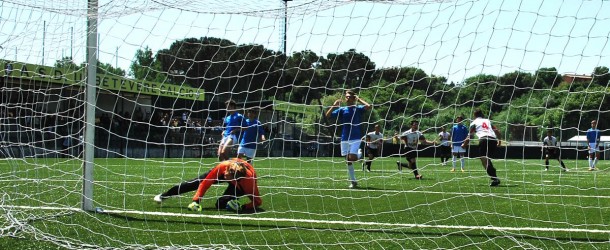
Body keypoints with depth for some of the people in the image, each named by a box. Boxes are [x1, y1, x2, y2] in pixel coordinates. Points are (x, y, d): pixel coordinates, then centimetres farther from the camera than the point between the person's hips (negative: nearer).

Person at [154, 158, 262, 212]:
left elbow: (258, 201, -32)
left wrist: (242, 208, -44)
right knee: (198, 182, 0)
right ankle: (163, 196, 16)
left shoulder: (249, 180, -45)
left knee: (220, 204, -24)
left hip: (240, 186, -2)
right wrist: (196, 201, -31)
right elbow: (205, 183, -29)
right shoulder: (223, 166, -40)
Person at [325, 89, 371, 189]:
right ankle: (353, 181, 11)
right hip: (345, 138, 4)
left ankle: (360, 156, 13)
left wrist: (359, 99, -11)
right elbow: (328, 115, 1)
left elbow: (368, 106, -19)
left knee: (352, 157, -21)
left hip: (356, 138, -4)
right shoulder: (341, 109, 7)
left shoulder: (357, 108, 0)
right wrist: (334, 105, -8)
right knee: (348, 161, 3)